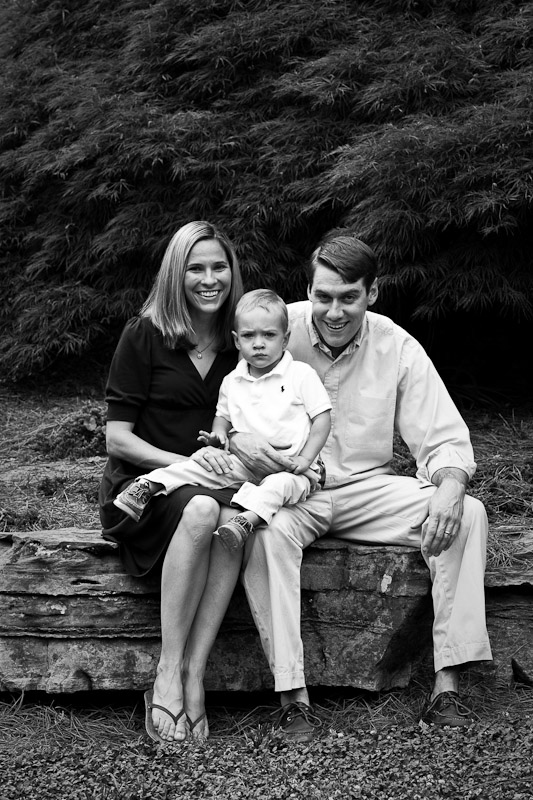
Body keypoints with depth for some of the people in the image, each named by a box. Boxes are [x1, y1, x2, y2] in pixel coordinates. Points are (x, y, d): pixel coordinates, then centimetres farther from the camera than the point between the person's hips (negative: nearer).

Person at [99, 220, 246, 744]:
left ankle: (190, 675, -31)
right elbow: (117, 440, -5)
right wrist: (186, 462, -18)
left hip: (212, 483, 3)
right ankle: (169, 672, -30)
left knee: (238, 517, -33)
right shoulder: (145, 335, -2)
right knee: (201, 510, -37)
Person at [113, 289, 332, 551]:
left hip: (289, 467, -4)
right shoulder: (232, 382, 12)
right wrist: (218, 435, 0)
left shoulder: (302, 375, -2)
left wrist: (306, 459, -12)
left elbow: (322, 418, -3)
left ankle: (247, 519, -57)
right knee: (199, 466, -17)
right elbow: (223, 416, 24)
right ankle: (150, 485, -21)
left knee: (280, 484, -38)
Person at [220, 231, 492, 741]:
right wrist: (237, 439, -29)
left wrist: (449, 486, -25)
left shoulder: (397, 348, -3)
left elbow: (445, 439, -2)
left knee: (467, 514, -19)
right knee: (267, 530, -37)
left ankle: (446, 687, -18)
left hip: (366, 489, 3)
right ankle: (293, 696, -30)